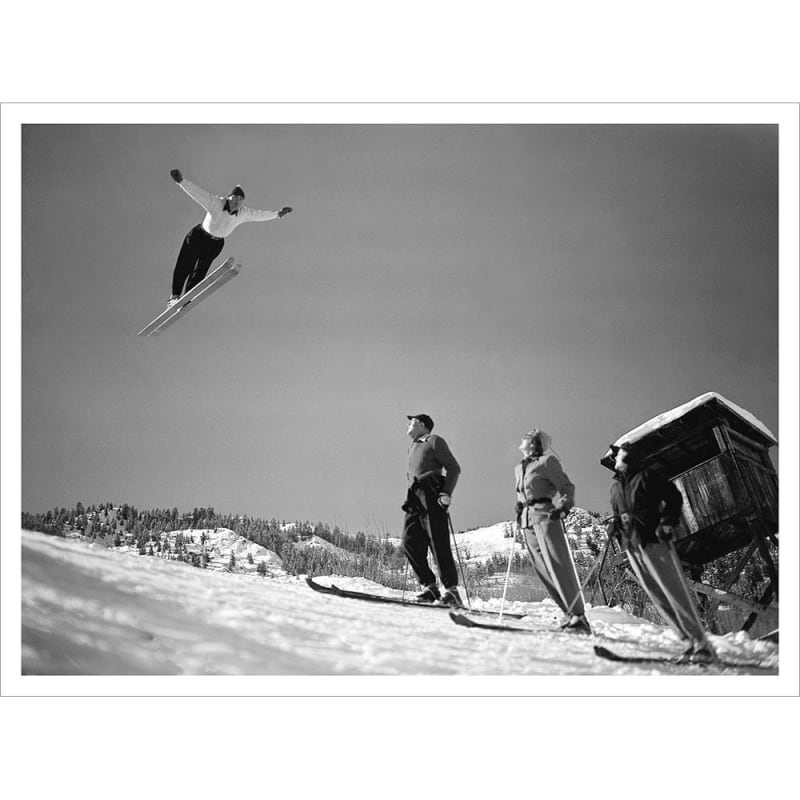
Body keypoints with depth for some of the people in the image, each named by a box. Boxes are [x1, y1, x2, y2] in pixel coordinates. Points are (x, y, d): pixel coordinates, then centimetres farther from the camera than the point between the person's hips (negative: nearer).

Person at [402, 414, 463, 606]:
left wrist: (446, 493, -13)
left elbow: (454, 468, -1)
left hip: (432, 498, -7)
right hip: (415, 501, 7)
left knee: (439, 545, -11)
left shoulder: (435, 441, 5)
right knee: (410, 543, -6)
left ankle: (451, 590, -7)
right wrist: (410, 496, 17)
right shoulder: (412, 448, 28)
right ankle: (429, 586, -2)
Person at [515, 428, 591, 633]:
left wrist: (563, 507, -18)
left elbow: (566, 487, -3)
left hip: (545, 515, -7)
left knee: (558, 566, -14)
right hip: (527, 520, 8)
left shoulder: (547, 461, 1)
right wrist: (519, 509, 15)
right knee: (542, 570, 1)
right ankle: (571, 613, 3)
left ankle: (579, 618, -15)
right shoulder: (519, 468, 22)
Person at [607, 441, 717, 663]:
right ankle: (691, 642, 8)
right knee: (658, 597, 3)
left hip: (654, 542, -7)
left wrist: (667, 524, -13)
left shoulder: (646, 476, -4)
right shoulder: (615, 484, 18)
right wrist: (614, 524, 9)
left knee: (676, 593, -9)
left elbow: (674, 497, -5)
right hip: (632, 546, 7)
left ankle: (703, 645, -7)